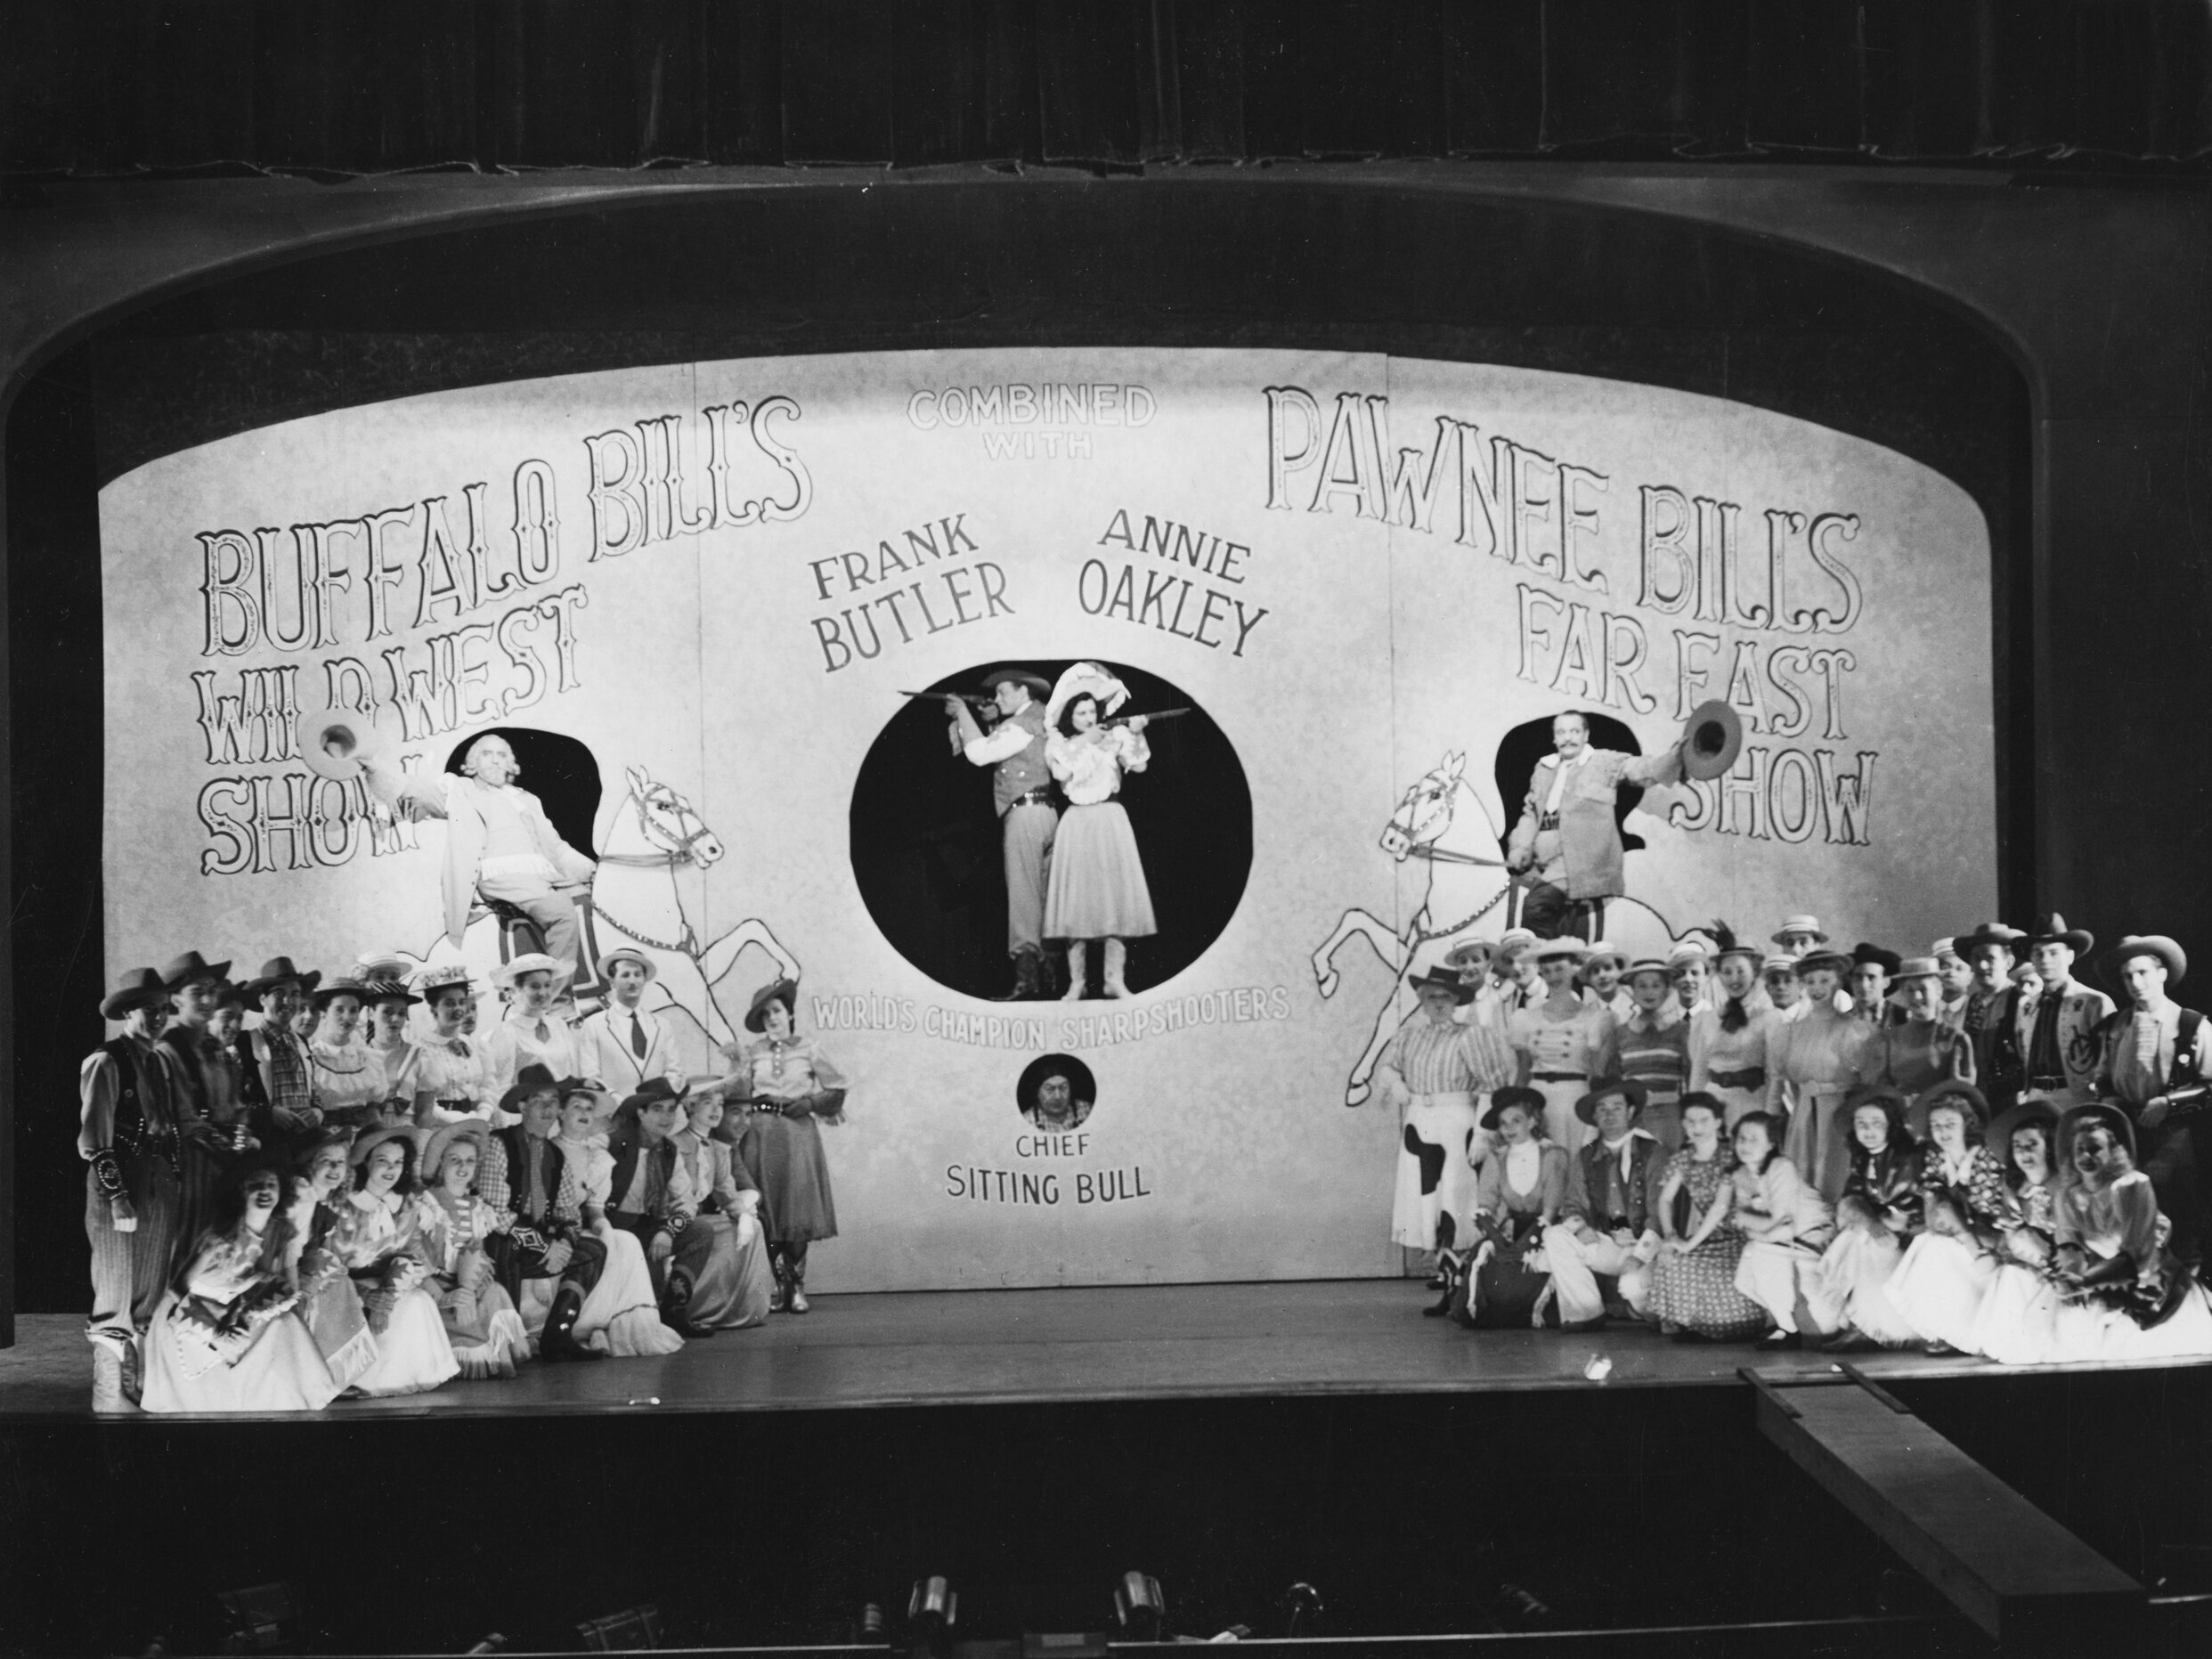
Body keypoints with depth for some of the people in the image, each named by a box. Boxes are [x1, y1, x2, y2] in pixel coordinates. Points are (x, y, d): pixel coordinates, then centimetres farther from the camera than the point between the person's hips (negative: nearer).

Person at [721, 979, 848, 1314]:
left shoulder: (807, 1049, 5)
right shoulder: (752, 1052, 9)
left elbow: (837, 1087, 8)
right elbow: (739, 1093, 1)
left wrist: (812, 1102, -4)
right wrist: (736, 1066, -11)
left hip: (797, 1133, -1)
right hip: (760, 1134, 1)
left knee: (797, 1208, -5)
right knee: (765, 1212, -1)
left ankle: (797, 1286, 1)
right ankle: (775, 1285, 6)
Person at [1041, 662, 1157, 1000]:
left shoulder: (1114, 735, 5)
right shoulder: (1057, 743, 4)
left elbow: (1138, 765, -6)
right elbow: (1063, 772, -12)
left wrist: (1136, 734, -19)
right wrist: (1084, 743, -12)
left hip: (1111, 820, 1)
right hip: (1076, 823, -1)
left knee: (1115, 896, -2)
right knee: (1077, 900, -2)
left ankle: (1115, 978, 2)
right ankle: (1076, 981, 2)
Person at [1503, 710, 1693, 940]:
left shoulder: (1605, 762, 4)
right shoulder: (1543, 769, 19)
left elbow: (1644, 769, -7)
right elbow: (1530, 813, 20)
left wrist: (1679, 754, -23)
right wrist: (1521, 846, 4)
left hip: (1581, 859, -6)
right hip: (1546, 864, 6)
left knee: (1537, 905, -25)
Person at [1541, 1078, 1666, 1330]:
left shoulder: (1652, 1154, -2)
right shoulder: (1583, 1159, 10)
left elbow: (1659, 1213, -6)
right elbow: (1572, 1205, 9)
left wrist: (1639, 1255, -18)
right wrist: (1578, 1226, -16)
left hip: (1643, 1246, -4)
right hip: (1601, 1244, 4)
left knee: (1632, 1286, -32)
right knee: (1555, 1236, -20)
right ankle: (1585, 1312, -10)